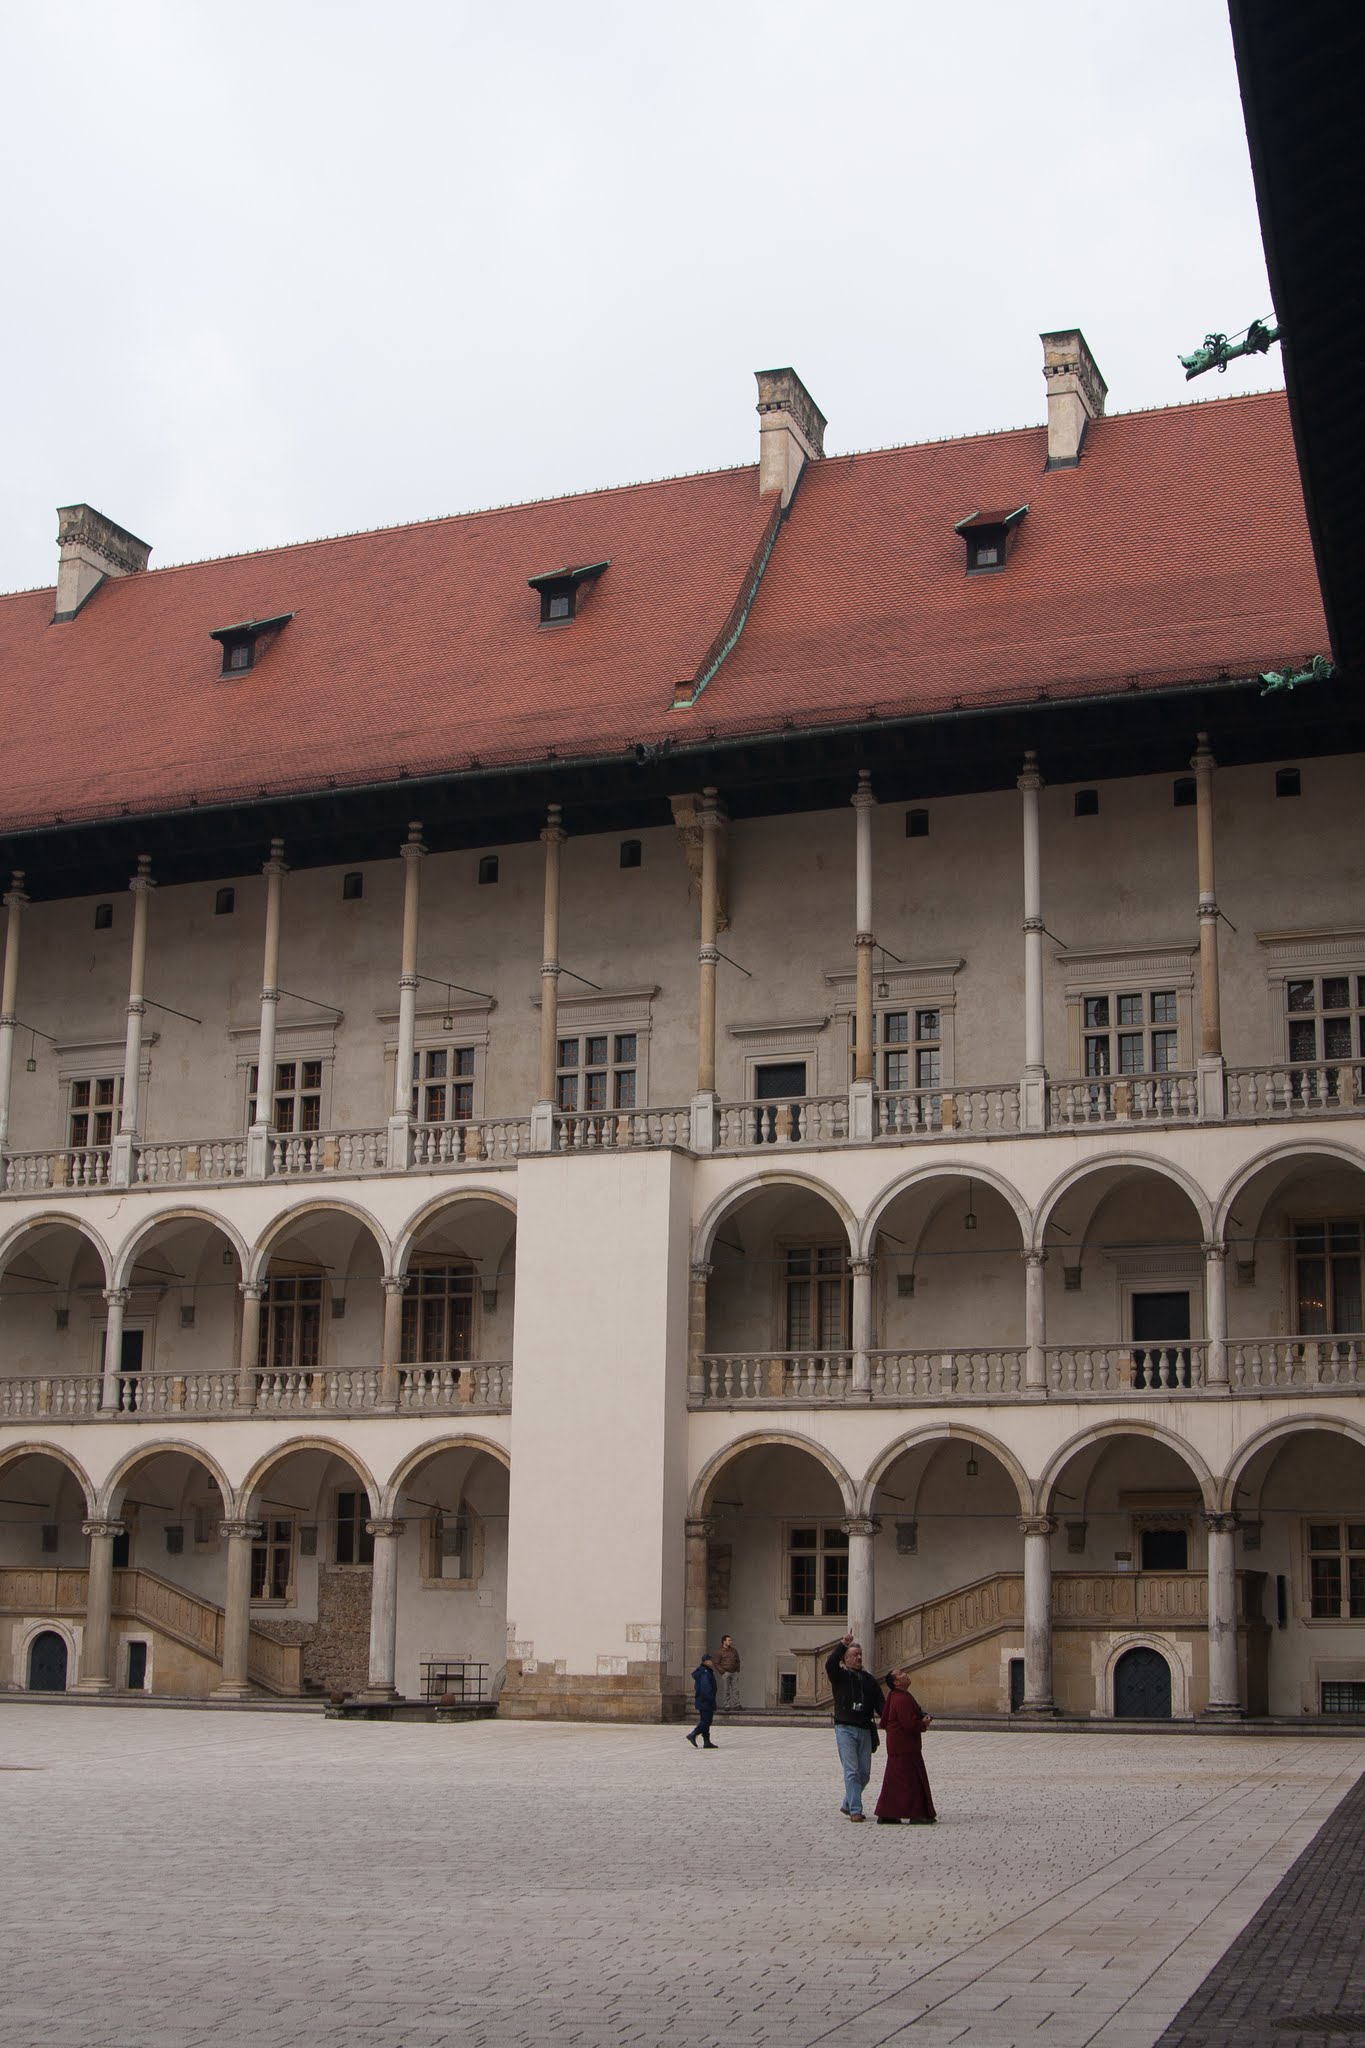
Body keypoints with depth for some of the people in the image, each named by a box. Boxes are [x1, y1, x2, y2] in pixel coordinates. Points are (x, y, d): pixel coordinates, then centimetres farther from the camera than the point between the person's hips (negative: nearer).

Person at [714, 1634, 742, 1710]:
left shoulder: (734, 1651, 13)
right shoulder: (720, 1652, -3)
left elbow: (738, 1661, 22)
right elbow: (717, 1664, -3)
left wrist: (737, 1670, 9)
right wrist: (723, 1672, -11)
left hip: (734, 1673, 5)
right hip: (725, 1673, -5)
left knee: (735, 1690, 0)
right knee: (725, 1691, -3)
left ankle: (735, 1705, 3)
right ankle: (726, 1706, -1)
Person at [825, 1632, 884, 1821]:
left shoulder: (869, 1679, 16)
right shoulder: (839, 1676, 3)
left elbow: (879, 1702, 10)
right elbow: (830, 1664, -19)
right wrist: (843, 1645, -29)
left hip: (865, 1729, 5)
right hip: (845, 1729, -5)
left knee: (864, 1773, 6)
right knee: (852, 1771, -9)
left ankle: (847, 1805, 23)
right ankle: (855, 1810, -8)